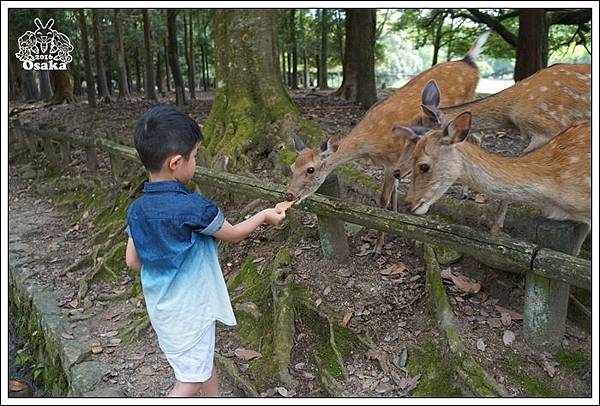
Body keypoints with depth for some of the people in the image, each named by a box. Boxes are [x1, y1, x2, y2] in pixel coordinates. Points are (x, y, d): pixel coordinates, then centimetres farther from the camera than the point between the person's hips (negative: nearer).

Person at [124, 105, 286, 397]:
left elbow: (132, 260, 2)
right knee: (191, 379, 11)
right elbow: (234, 234, -10)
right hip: (189, 310, -7)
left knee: (203, 360, 26)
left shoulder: (137, 209, -7)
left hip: (160, 306, 7)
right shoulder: (193, 208, -26)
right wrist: (264, 215, 6)